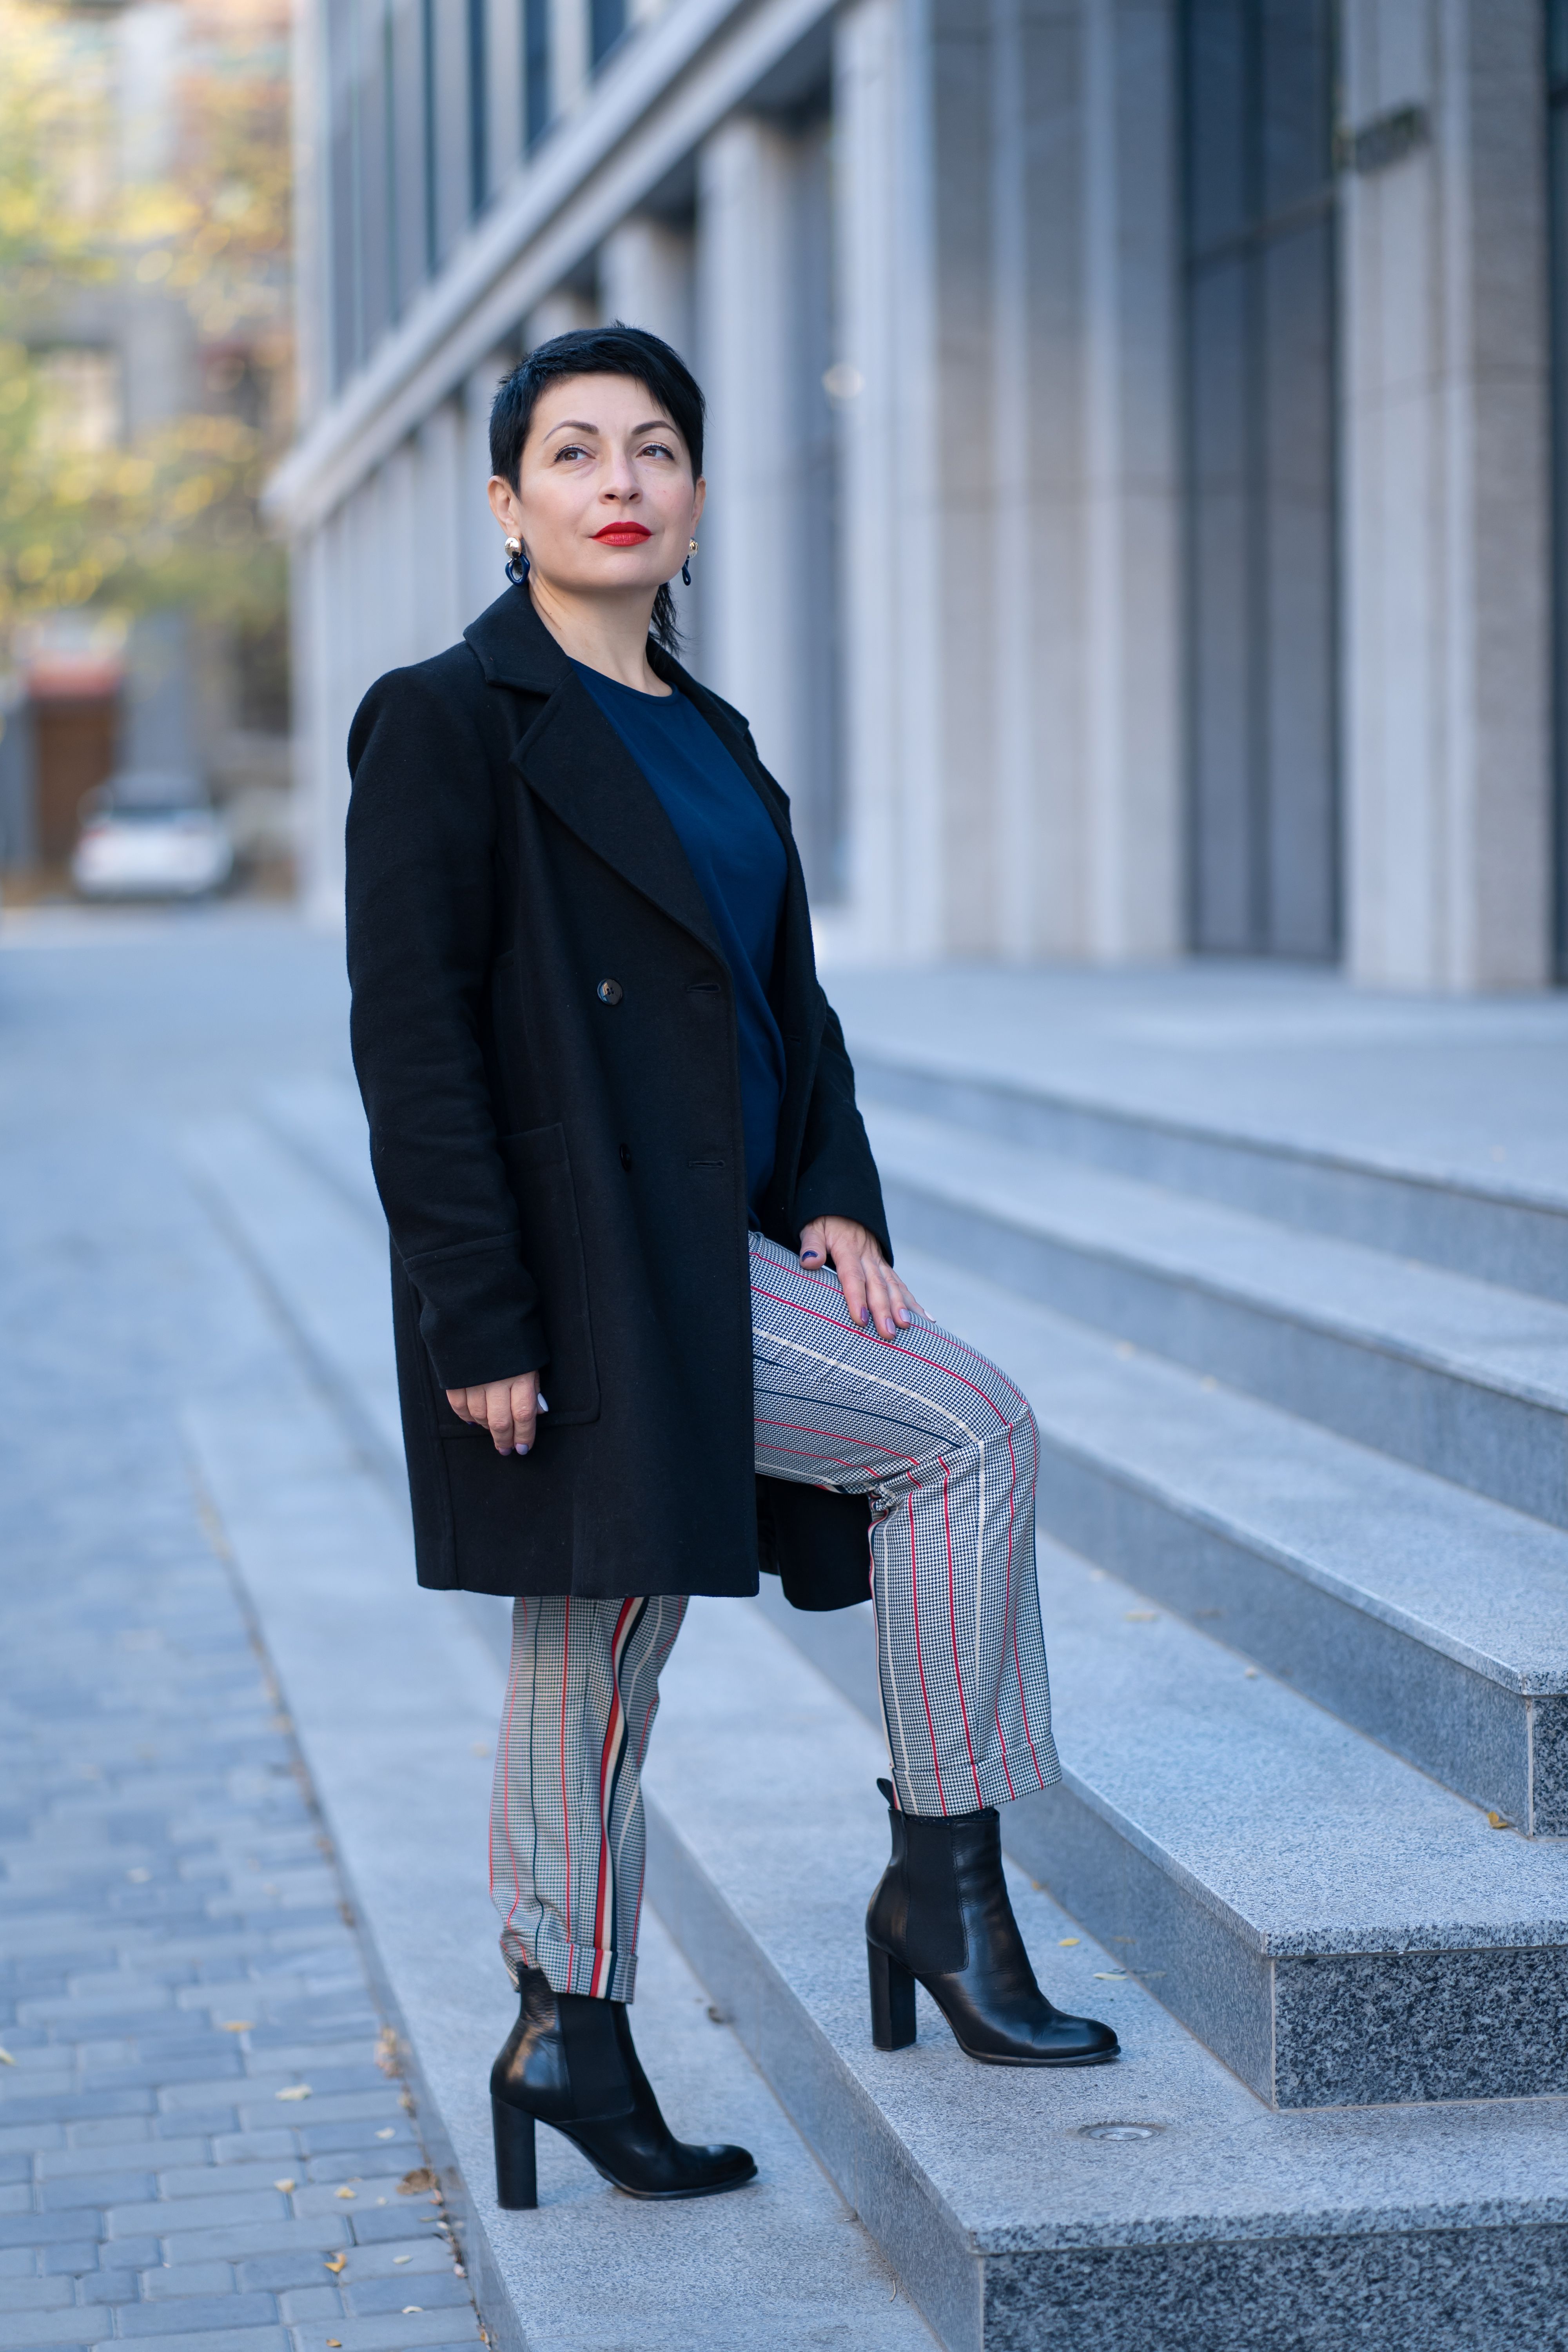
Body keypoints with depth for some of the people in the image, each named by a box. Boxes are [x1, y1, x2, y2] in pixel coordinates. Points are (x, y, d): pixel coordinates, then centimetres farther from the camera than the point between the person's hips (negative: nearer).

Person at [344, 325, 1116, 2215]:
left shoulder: (705, 738, 17)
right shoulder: (451, 720, -7)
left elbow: (788, 1002, 20)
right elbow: (411, 1038, -13)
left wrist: (833, 1200, 3)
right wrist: (480, 1321, -19)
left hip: (718, 1247, 8)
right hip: (589, 1265, -7)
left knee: (597, 1656, 10)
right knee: (971, 1431, -12)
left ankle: (569, 2035, 18)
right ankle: (946, 1881, -3)